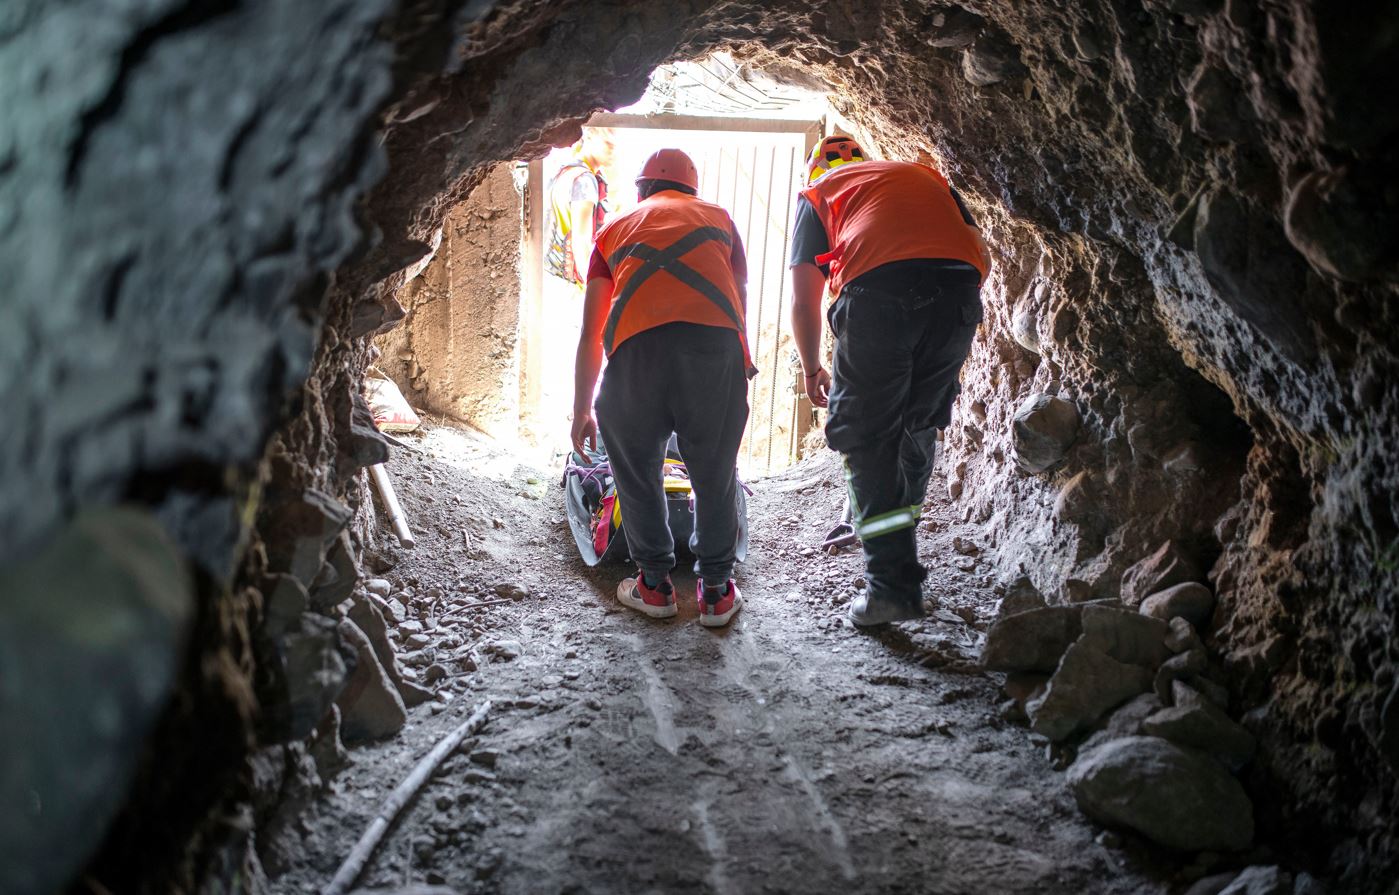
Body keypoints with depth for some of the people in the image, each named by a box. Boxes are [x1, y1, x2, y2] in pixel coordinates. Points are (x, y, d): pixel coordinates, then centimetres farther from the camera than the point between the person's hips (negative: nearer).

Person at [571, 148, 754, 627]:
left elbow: (590, 335, 26)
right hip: (715, 341, 0)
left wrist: (581, 411, 33)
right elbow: (741, 303, 31)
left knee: (635, 470, 19)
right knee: (715, 474, 15)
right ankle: (715, 591, 24)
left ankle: (654, 585, 26)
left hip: (636, 345, 0)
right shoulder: (718, 216, 31)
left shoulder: (615, 228, 29)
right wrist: (742, 371, 43)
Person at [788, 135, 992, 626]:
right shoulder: (925, 175, 36)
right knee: (919, 427, 21)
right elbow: (982, 258, 26)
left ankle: (892, 585, 0)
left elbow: (803, 302, 19)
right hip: (957, 290, 4)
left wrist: (812, 370, 32)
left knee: (866, 439, 4)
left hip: (876, 291, -3)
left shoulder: (816, 193, 27)